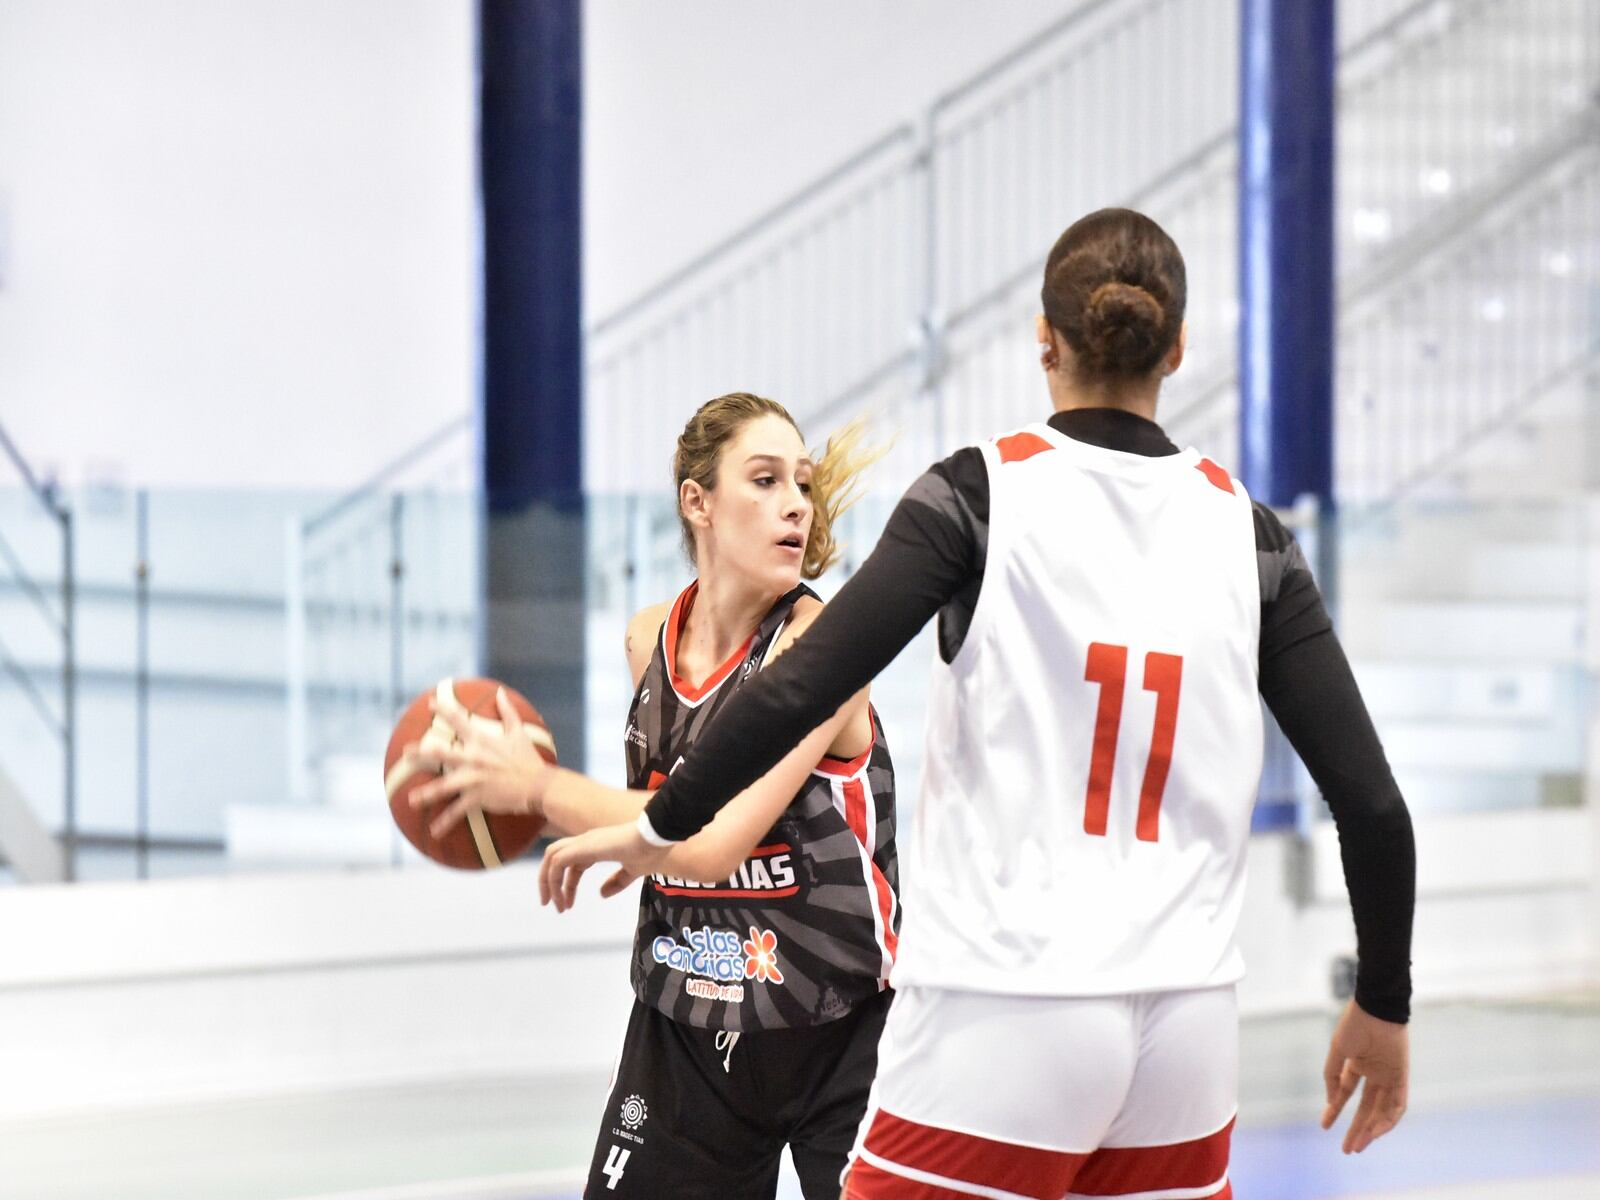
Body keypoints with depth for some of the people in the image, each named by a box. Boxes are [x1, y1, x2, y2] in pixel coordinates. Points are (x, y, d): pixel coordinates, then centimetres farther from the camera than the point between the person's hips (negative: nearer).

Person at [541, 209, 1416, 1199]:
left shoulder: (982, 495, -4)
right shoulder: (1245, 532, 5)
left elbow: (800, 688, -12)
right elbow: (1371, 799, 2)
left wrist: (659, 826, 3)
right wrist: (1383, 1005, 14)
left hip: (1004, 1020, -4)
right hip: (1187, 1026, 4)